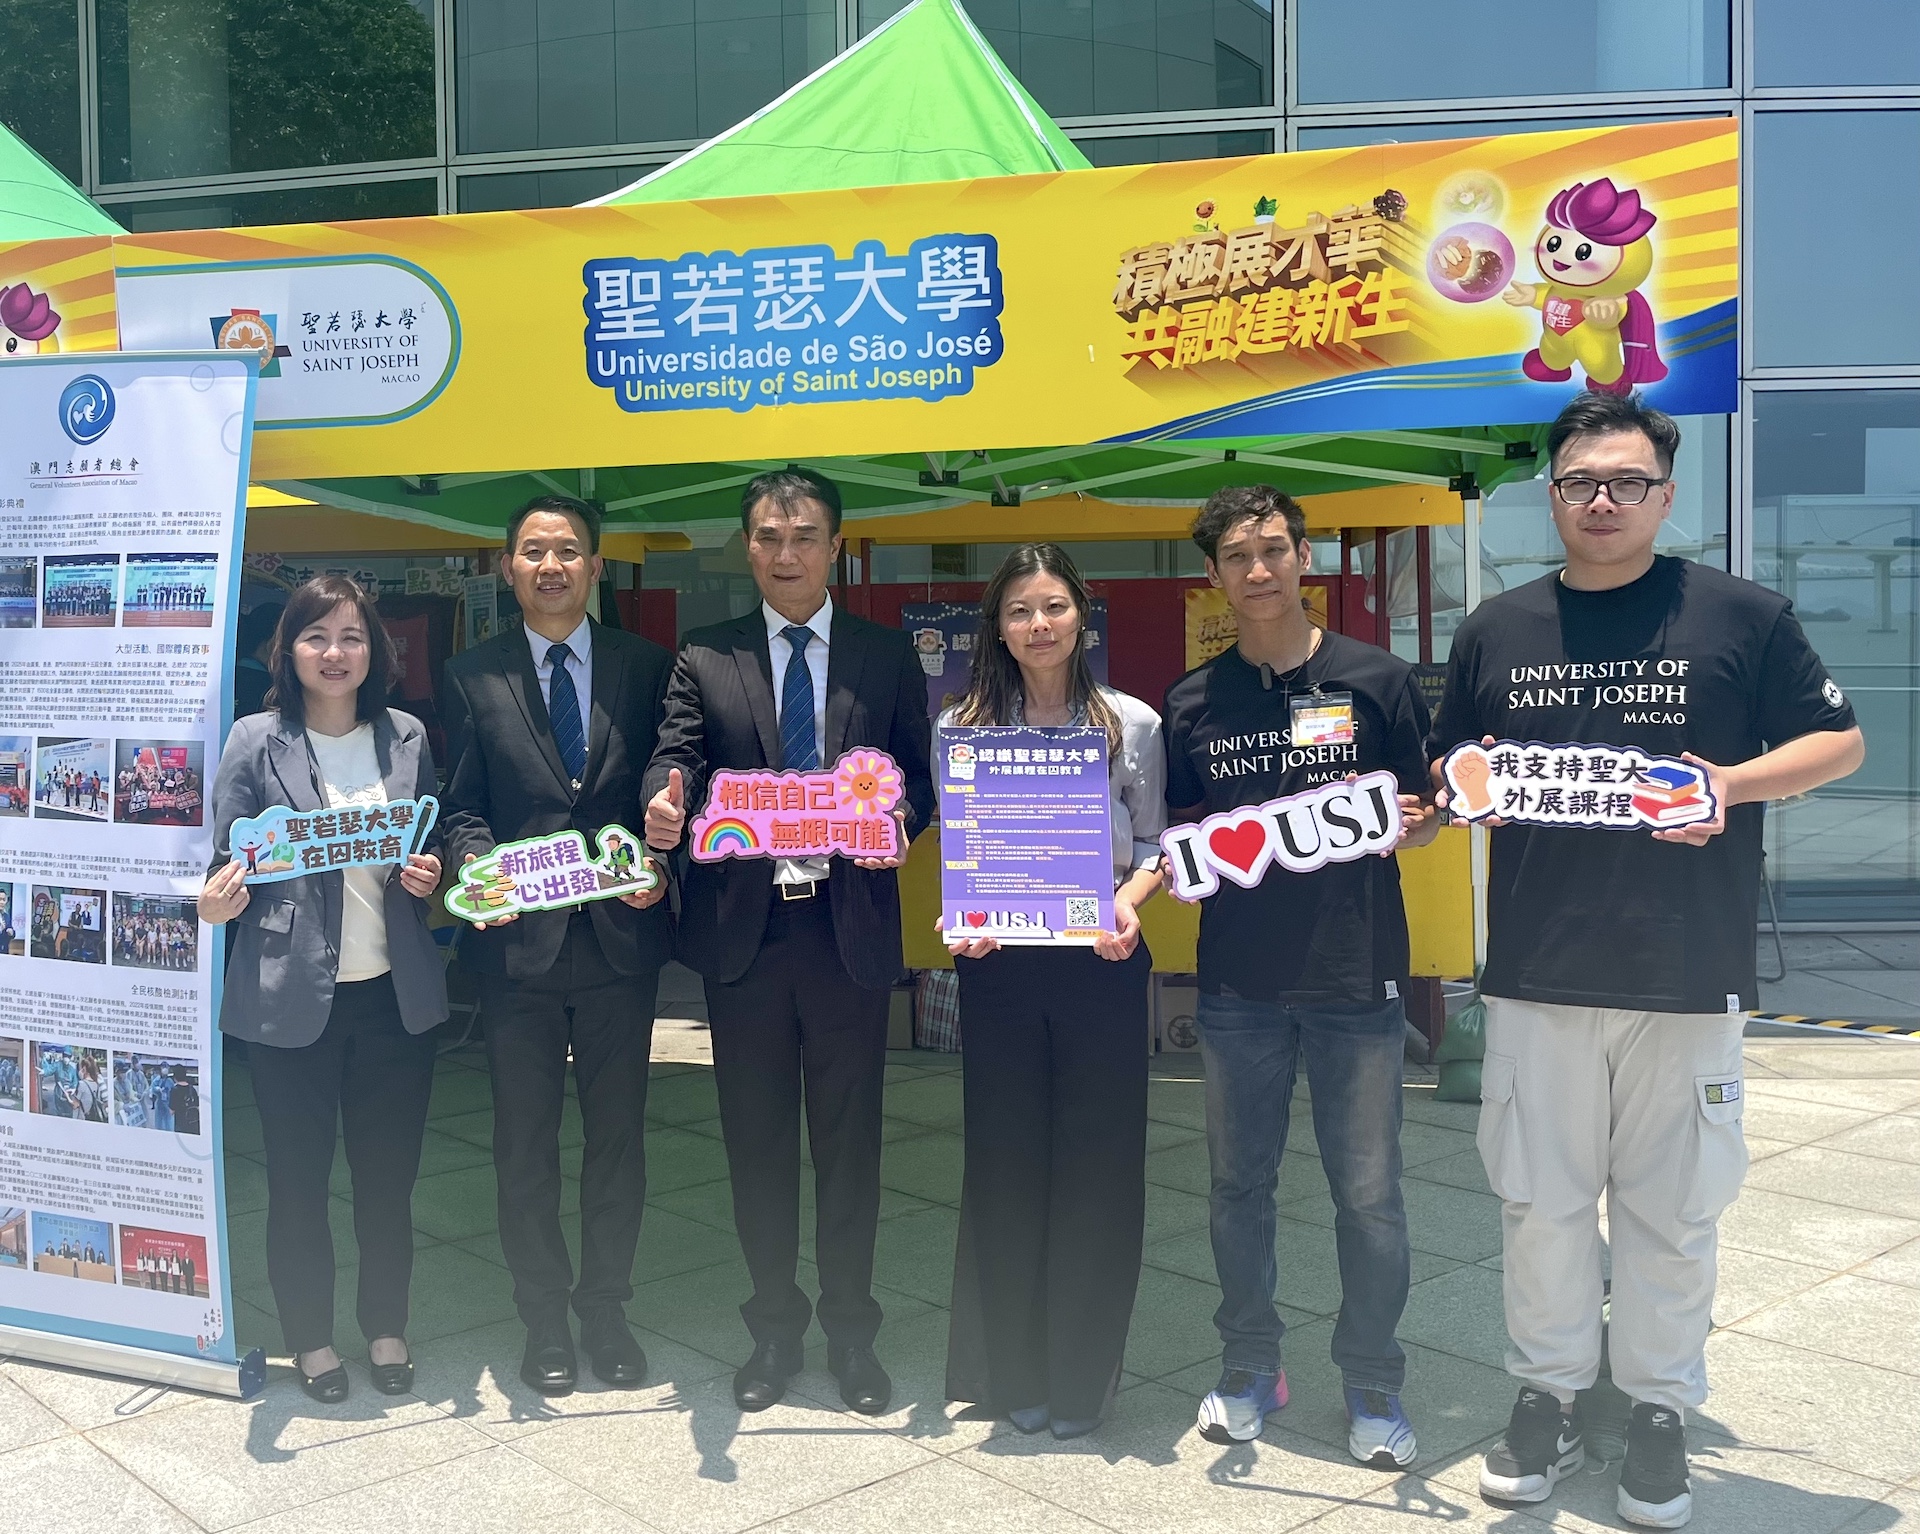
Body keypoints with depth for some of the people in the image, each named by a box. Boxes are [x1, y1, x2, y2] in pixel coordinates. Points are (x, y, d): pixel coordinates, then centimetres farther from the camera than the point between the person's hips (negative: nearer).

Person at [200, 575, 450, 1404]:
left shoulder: (407, 737, 5)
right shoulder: (257, 741, -4)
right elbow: (231, 862, -3)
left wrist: (428, 876, -7)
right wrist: (219, 899, -24)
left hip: (394, 992, 3)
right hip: (291, 994, -2)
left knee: (389, 1172, 12)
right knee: (297, 1176, 9)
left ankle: (387, 1328, 30)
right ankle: (311, 1339, 27)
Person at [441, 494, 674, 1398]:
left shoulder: (646, 668, 5)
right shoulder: (473, 675, 4)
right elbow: (462, 804, 3)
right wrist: (480, 866, -16)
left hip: (622, 940, 1)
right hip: (518, 941, 0)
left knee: (617, 1134, 11)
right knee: (525, 1143, 9)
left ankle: (606, 1307, 26)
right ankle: (544, 1317, 24)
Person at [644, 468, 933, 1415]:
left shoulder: (888, 657, 7)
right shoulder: (706, 659, 7)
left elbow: (918, 777, 6)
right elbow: (677, 755, -5)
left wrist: (899, 822, -17)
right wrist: (666, 806, -28)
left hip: (849, 928, 0)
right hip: (742, 929, 1)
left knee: (848, 1137, 8)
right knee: (756, 1138, 10)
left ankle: (851, 1332, 23)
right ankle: (774, 1328, 26)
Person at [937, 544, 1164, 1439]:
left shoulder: (1132, 724, 3)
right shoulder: (963, 727, 5)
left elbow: (1156, 844, 6)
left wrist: (1129, 899, -13)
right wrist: (958, 917, -9)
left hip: (1101, 963, -1)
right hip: (998, 964, 1)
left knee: (1097, 1165, 4)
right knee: (1006, 1163, 7)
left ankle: (1082, 1378, 20)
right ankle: (1016, 1374, 22)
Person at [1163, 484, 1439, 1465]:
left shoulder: (1376, 680, 0)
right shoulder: (1192, 703, 7)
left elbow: (1423, 821, 5)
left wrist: (1403, 824, -17)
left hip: (1355, 977, -2)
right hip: (1239, 980, 2)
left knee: (1367, 1192, 3)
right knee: (1239, 1181, 11)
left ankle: (1372, 1384, 22)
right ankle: (1249, 1367, 28)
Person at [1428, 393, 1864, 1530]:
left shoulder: (1744, 615, 1)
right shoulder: (1494, 632, 9)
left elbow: (1841, 740, 5)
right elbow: (1446, 771, 18)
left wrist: (1733, 782, -13)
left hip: (1689, 978, -2)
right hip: (1536, 976, 2)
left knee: (1671, 1206, 8)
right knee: (1541, 1200, 9)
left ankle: (1661, 1412, 25)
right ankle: (1549, 1397, 26)